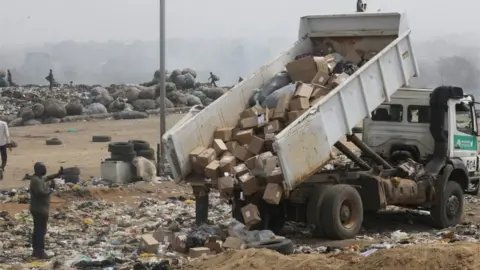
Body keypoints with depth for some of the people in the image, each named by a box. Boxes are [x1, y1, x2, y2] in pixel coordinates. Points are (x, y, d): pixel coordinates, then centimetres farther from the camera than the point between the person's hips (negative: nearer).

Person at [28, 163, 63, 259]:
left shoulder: (39, 178, 10)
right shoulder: (36, 181, -22)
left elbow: (47, 178, 30)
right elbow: (41, 193, -33)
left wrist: (58, 174, 23)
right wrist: (50, 191, -15)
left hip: (38, 209, 11)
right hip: (40, 210, -11)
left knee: (37, 230, 14)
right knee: (41, 231, -6)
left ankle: (36, 251, 20)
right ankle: (40, 252, -4)